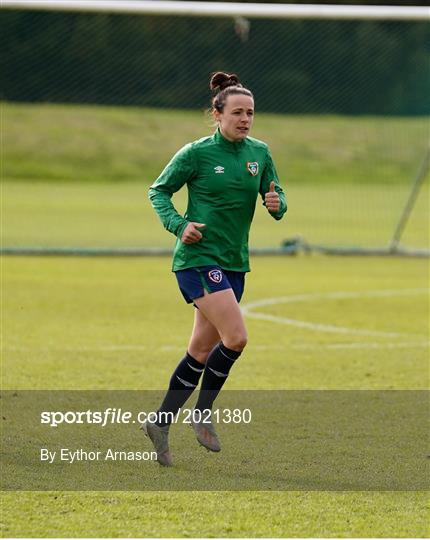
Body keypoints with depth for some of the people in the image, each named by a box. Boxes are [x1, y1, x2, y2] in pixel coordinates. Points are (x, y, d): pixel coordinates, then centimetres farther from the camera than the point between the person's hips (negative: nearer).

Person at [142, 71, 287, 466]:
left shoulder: (260, 153, 6)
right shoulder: (196, 153, -8)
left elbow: (276, 199, 12)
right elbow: (158, 191, 1)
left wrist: (276, 204, -12)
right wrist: (178, 225, -15)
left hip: (234, 263, 6)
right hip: (198, 257, -6)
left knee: (202, 351, 9)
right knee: (236, 337, -20)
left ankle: (161, 423, 19)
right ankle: (203, 414, -2)